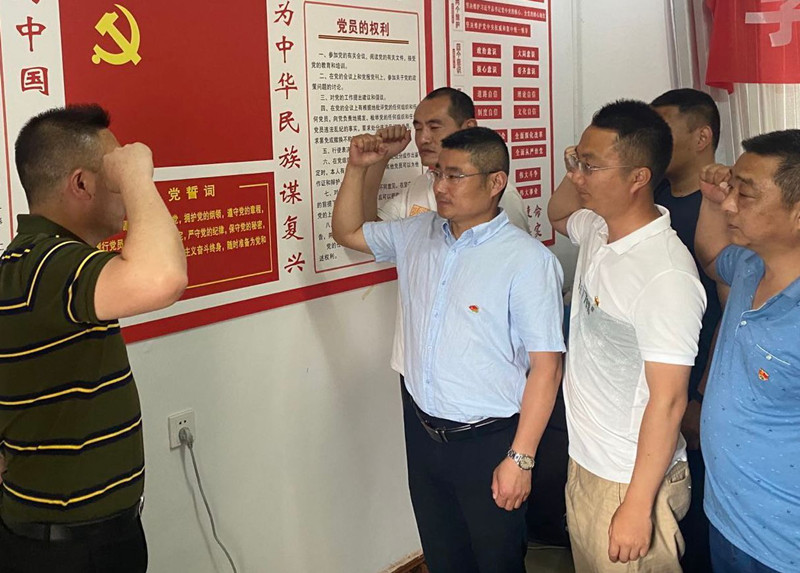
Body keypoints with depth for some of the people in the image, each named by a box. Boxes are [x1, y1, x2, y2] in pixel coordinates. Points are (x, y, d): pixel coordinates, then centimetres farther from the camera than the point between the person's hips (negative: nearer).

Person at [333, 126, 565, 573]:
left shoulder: (528, 260, -18)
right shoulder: (417, 235, 3)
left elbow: (546, 365, -18)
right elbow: (347, 231, 19)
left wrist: (520, 458, -18)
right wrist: (358, 168, 3)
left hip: (488, 442, -6)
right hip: (422, 431, 6)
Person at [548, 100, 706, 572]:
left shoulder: (667, 275, -26)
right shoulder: (597, 230, -1)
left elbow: (668, 400, -24)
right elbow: (558, 215, 24)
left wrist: (638, 506, -21)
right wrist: (577, 176, 1)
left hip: (631, 480, -8)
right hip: (584, 462, 8)